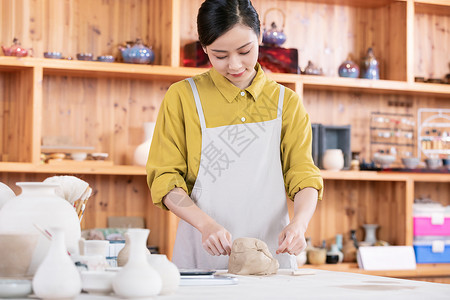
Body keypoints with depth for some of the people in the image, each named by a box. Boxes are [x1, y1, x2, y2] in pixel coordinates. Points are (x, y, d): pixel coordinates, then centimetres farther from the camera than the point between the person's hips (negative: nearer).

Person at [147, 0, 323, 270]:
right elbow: (165, 178, 2)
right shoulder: (183, 96, 5)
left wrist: (299, 222, -13)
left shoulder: (287, 102, 11)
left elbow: (303, 176, 8)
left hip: (270, 255, 2)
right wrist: (206, 224, -14)